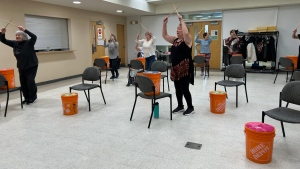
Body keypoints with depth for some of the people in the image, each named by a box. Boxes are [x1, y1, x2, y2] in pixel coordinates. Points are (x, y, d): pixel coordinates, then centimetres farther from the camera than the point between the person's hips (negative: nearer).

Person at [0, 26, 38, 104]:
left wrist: (25, 30, -39)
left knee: (30, 81, -11)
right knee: (23, 83, 7)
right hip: (21, 67, 6)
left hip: (32, 66, -6)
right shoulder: (15, 43, 2)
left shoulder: (29, 43, -13)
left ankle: (33, 97, 9)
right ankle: (27, 98, 21)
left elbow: (34, 37, -32)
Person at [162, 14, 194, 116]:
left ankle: (191, 108, 11)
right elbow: (164, 35, 13)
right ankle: (180, 106, 27)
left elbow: (186, 32, -29)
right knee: (178, 89, 13)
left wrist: (181, 20, -20)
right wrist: (164, 24, 2)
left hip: (184, 68, -8)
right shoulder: (175, 40, 13)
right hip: (175, 68, 8)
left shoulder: (187, 40, -8)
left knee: (184, 89, -4)